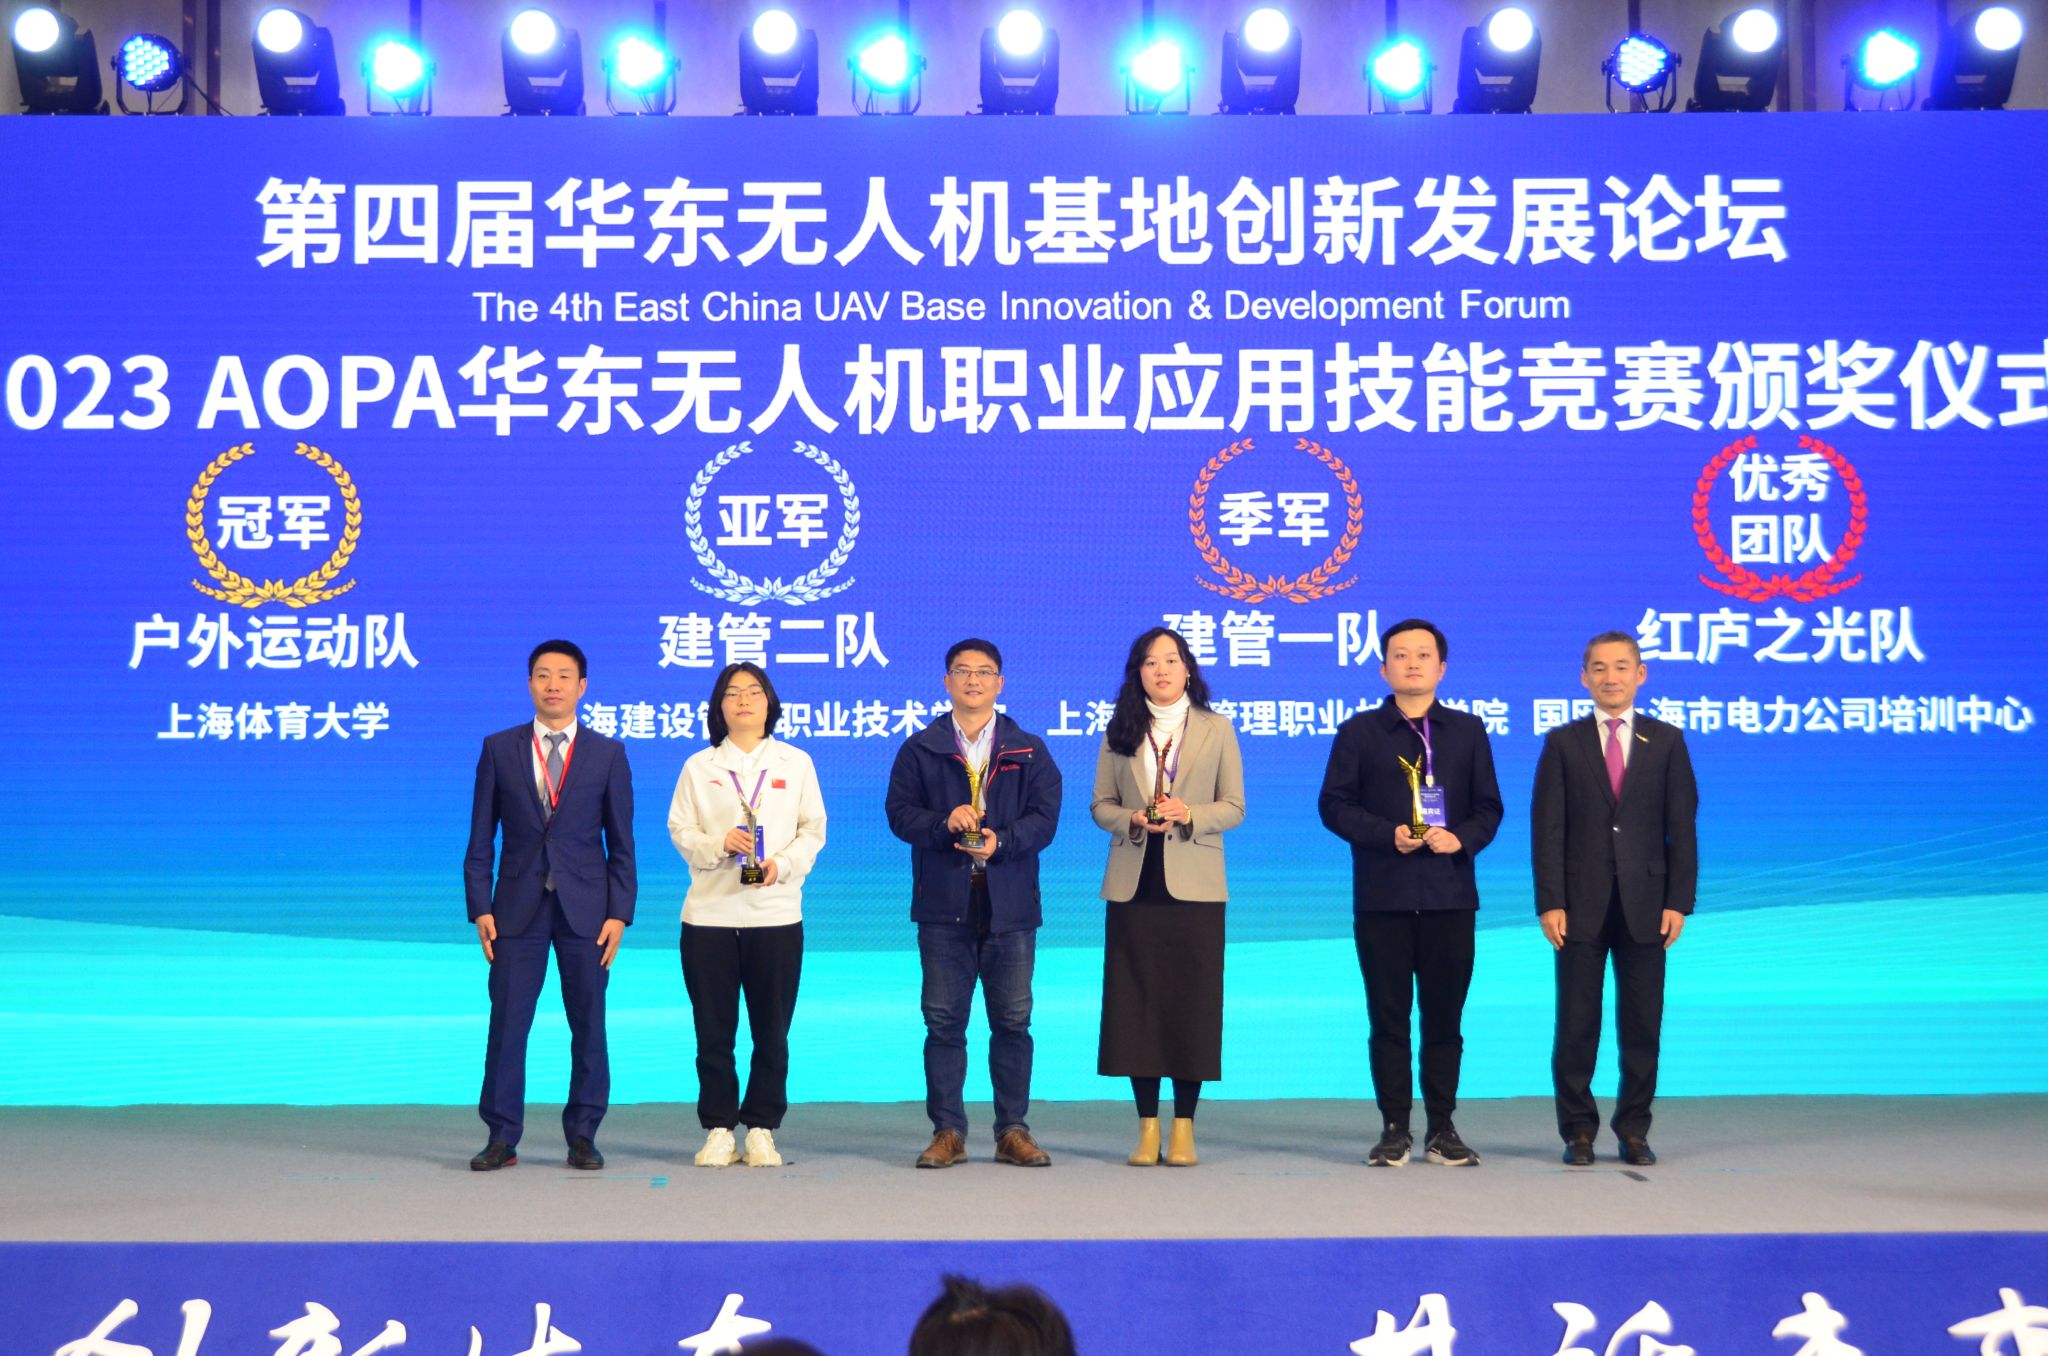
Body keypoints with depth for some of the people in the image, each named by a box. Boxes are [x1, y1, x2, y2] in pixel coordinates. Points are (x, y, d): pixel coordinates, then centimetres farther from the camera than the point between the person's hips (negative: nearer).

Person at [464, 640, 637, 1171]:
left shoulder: (607, 754, 6)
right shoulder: (499, 748, 6)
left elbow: (621, 843, 5)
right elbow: (481, 838, 6)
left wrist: (619, 913, -4)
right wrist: (480, 908, -3)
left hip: (585, 908, 0)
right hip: (518, 907, 0)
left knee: (588, 1026, 4)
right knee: (507, 1024, 0)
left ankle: (582, 1136, 13)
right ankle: (502, 1138, 8)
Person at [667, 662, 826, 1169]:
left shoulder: (796, 763, 11)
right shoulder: (699, 766, 11)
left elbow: (813, 829, 6)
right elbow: (680, 830, 5)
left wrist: (782, 864, -12)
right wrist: (718, 846, -14)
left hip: (776, 913, 0)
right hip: (709, 914, 0)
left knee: (772, 1032, 1)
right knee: (713, 1031, 1)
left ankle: (762, 1129, 10)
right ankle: (719, 1130, 10)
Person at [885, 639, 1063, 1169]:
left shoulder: (1029, 751, 10)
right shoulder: (920, 749, 10)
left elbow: (1044, 817, 0)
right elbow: (900, 812, 0)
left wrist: (1000, 842, -17)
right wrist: (944, 824, -18)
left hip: (1011, 905, 0)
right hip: (944, 906, 0)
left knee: (1013, 1022, 3)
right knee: (944, 1022, 1)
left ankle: (1013, 1131, 11)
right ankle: (948, 1132, 7)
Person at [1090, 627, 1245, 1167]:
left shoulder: (1216, 729, 6)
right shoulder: (1120, 732, 10)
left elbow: (1234, 808, 3)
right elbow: (1100, 804, 9)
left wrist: (1189, 815, -15)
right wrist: (1132, 819, -11)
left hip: (1193, 885, -1)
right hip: (1134, 885, 1)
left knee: (1191, 1003, -1)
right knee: (1135, 1003, 1)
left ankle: (1184, 1127, 6)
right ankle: (1148, 1127, 7)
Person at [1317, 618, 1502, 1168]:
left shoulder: (1468, 731, 11)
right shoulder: (1359, 732, 6)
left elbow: (1488, 807, 9)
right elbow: (1334, 805, 1)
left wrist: (1462, 838, -12)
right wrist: (1387, 835, -14)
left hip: (1450, 895, 1)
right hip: (1381, 896, -1)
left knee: (1445, 1016, 4)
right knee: (1388, 1017, 2)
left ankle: (1442, 1128, 12)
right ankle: (1395, 1129, 8)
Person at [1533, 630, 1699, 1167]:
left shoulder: (1666, 741, 7)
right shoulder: (1563, 742, 5)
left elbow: (1682, 826, 4)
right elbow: (1547, 828, 0)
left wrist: (1678, 901, -4)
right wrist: (1550, 902, -8)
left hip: (1644, 903, 1)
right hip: (1582, 904, -1)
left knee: (1642, 1024, 5)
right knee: (1576, 1023, 2)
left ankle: (1634, 1130, 15)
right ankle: (1578, 1131, 11)